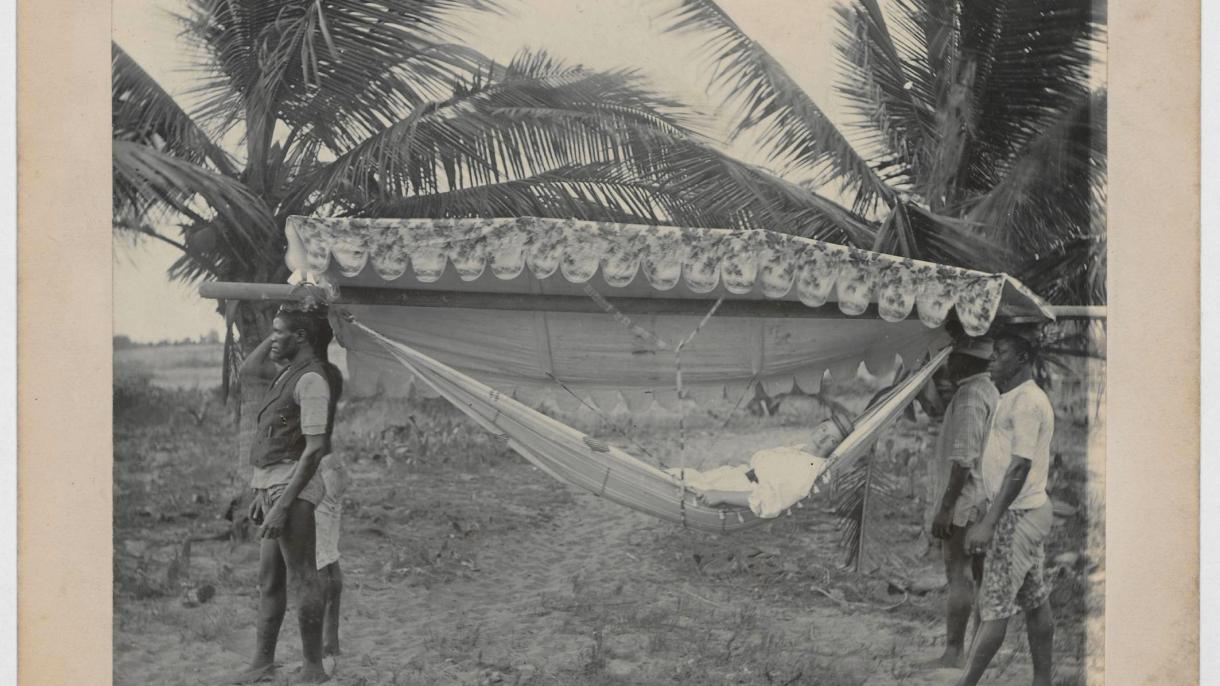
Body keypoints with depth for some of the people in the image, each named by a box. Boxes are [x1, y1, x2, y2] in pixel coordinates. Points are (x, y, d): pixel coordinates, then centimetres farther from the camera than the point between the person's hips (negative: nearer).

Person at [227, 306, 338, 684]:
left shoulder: (311, 379, -15)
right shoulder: (288, 373, 13)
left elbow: (314, 448, -21)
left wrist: (283, 503, -22)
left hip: (293, 487, -10)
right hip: (272, 484, 10)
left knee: (301, 578, -4)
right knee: (269, 578, 14)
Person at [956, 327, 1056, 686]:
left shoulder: (1027, 402, -16)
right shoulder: (1014, 399, 15)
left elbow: (1019, 468, -21)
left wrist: (988, 523, -23)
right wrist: (989, 518, 21)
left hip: (1018, 515, -10)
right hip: (1027, 512, 10)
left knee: (994, 606, -6)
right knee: (1035, 601, 12)